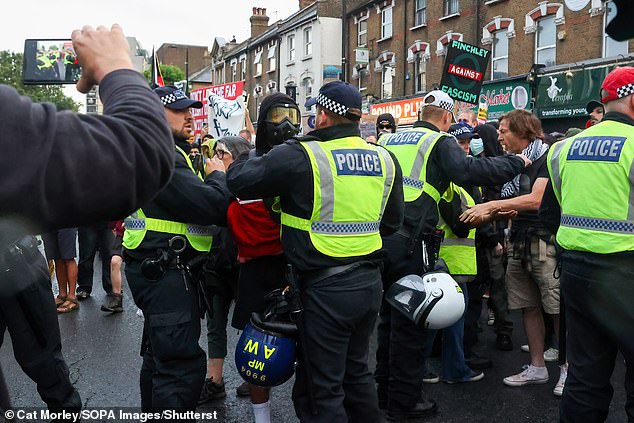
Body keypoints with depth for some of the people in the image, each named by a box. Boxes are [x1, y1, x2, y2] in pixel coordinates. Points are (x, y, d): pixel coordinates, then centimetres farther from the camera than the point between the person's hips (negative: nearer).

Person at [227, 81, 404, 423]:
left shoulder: (301, 156, -14)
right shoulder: (384, 158, 4)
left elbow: (239, 181, -10)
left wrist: (236, 163, 12)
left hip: (326, 288, -6)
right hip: (369, 282, 7)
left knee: (324, 388, 8)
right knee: (356, 370, 25)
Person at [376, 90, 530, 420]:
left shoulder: (388, 139, 16)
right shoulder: (440, 142, -3)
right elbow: (469, 171, -18)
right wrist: (517, 162, -7)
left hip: (379, 235, 7)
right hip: (407, 241, -7)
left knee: (389, 315, 19)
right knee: (409, 321, 4)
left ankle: (385, 389, 32)